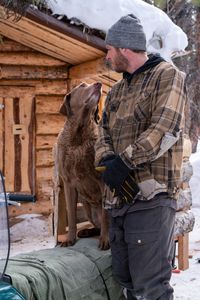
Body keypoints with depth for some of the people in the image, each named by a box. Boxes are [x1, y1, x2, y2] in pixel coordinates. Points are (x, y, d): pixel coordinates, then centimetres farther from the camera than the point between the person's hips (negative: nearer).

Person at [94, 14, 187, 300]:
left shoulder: (167, 75, -1)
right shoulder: (116, 91, 22)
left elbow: (166, 129, -14)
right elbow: (103, 134, 15)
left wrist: (123, 162, -15)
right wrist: (107, 164, -7)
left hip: (150, 197, -8)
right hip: (118, 197, 8)